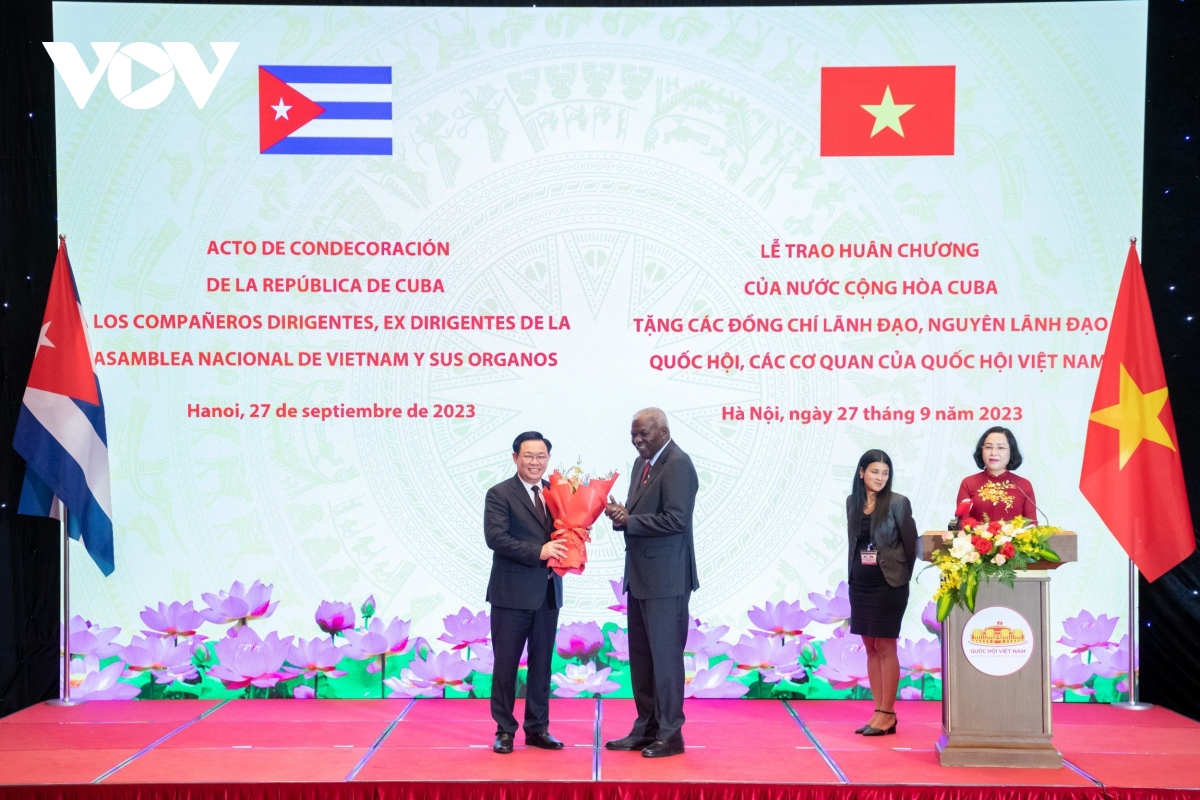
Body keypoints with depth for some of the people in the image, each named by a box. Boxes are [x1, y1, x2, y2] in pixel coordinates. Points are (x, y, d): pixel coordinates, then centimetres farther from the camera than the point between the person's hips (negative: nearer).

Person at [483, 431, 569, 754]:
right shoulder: (499, 494, -6)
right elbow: (495, 537, -18)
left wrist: (565, 550, -10)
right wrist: (538, 552, -23)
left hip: (548, 592, 5)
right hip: (512, 593, -5)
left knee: (542, 664, 12)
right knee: (506, 664, 4)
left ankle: (537, 728, 22)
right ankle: (504, 730, 15)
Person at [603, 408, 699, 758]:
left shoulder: (677, 464, -13)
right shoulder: (641, 463, 15)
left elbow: (675, 519, -22)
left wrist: (629, 521, -17)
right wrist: (621, 514, 0)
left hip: (666, 578, -9)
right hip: (640, 575, 9)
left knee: (665, 656, -2)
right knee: (640, 657, 14)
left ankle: (669, 734, 7)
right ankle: (646, 729, 23)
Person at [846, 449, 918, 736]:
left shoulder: (898, 503, -9)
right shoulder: (852, 502, 6)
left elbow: (910, 542, -4)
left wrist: (903, 575, 2)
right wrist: (855, 570, 9)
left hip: (889, 584, -5)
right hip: (860, 583, 5)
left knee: (885, 647, -2)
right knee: (870, 647, 9)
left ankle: (887, 715, 5)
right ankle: (879, 711, 16)